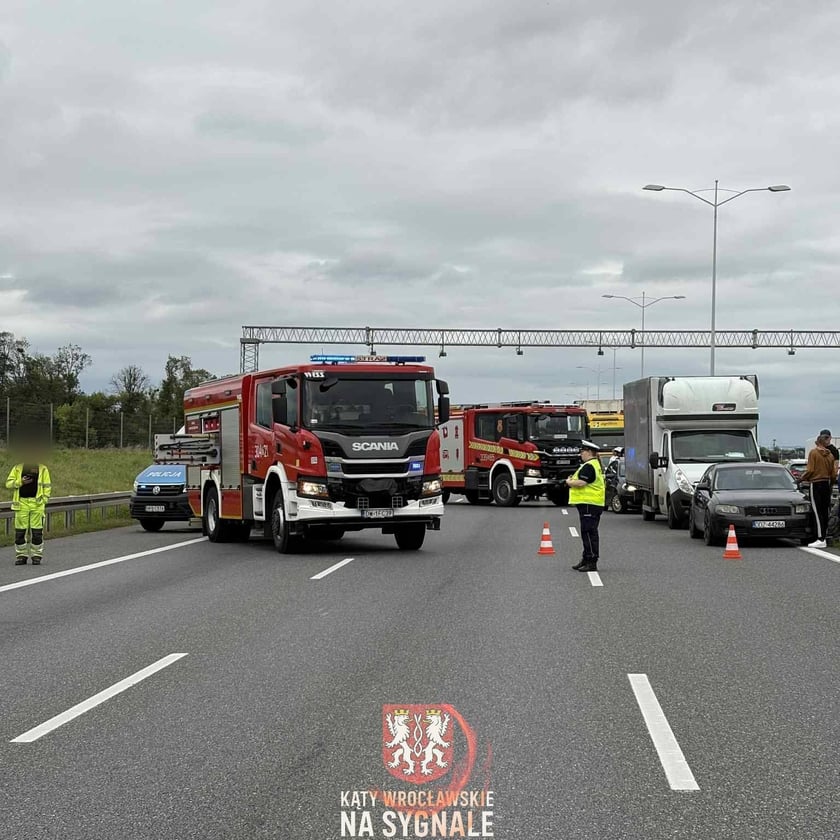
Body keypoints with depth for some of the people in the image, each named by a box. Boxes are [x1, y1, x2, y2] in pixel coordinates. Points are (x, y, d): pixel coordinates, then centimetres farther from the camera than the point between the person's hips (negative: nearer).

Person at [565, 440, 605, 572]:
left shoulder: (589, 466, -15)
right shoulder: (595, 464, 20)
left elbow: (581, 483, -23)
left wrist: (569, 482, -5)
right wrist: (573, 480, 11)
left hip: (589, 504, -11)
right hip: (589, 503, 11)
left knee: (589, 533, -10)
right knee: (587, 533, 16)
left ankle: (592, 562, -10)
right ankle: (587, 560, 22)